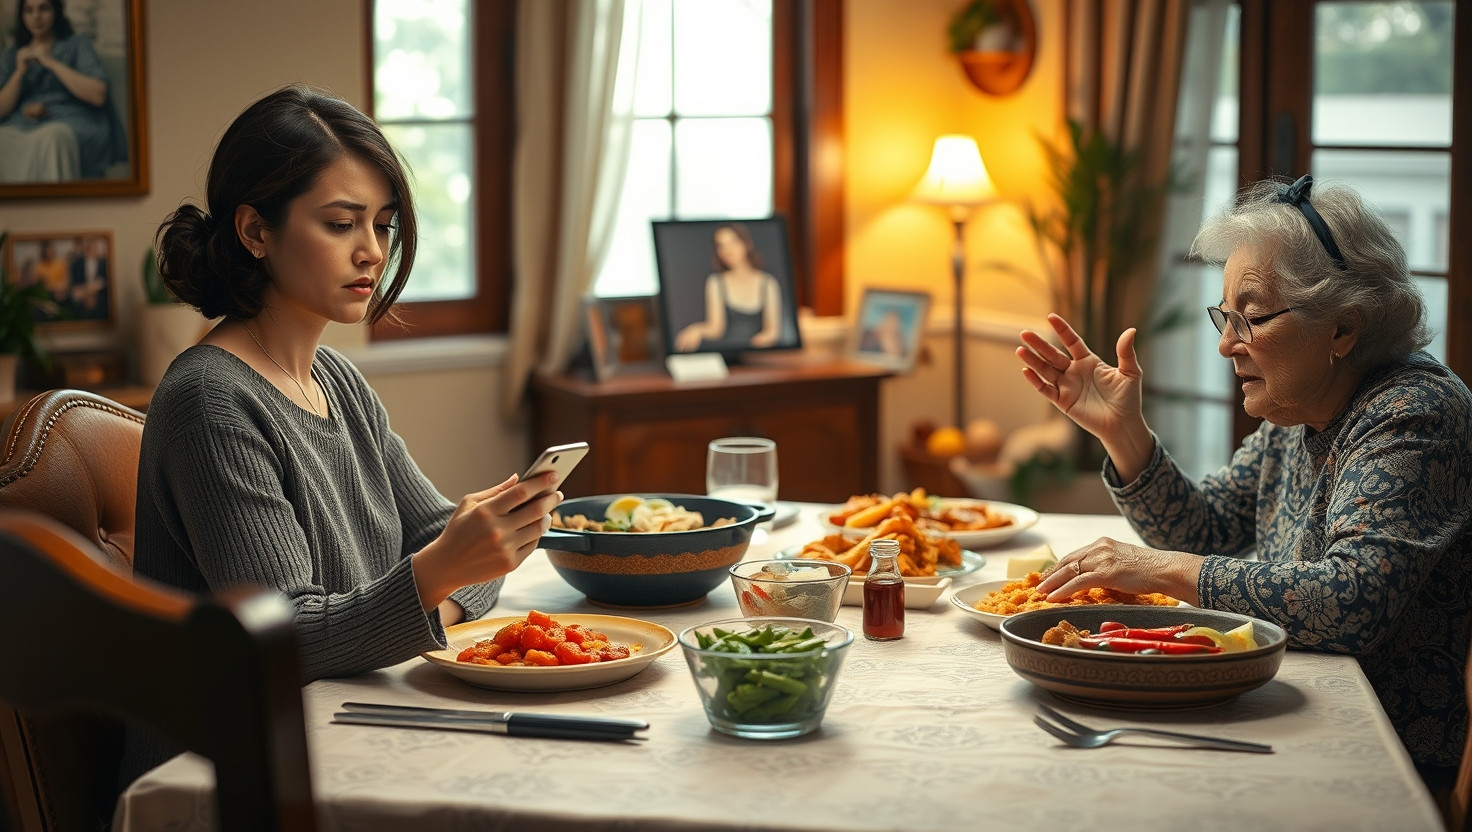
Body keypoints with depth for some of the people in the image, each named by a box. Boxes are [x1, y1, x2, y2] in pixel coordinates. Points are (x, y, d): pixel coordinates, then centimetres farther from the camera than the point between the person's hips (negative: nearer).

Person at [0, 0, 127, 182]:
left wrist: (52, 63, -6)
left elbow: (98, 95, -7)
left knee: (49, 139, -38)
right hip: (22, 124, 3)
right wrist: (20, 72, -3)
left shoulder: (78, 45, 9)